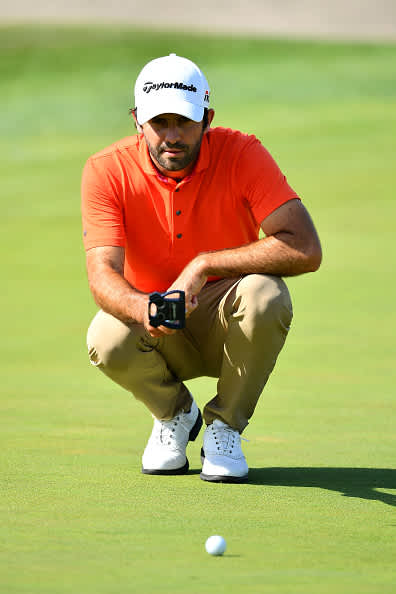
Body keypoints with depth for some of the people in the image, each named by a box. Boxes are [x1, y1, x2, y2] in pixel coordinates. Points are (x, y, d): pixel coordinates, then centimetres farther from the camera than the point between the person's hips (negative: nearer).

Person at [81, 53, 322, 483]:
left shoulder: (242, 154, -18)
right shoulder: (107, 170, -14)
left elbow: (305, 250, -28)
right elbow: (102, 274, -24)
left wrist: (204, 265, -31)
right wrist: (140, 307, -47)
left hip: (229, 324, -1)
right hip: (157, 334, 1)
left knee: (265, 293, -34)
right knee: (107, 340, -32)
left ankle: (225, 426, -7)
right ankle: (174, 413, 4)